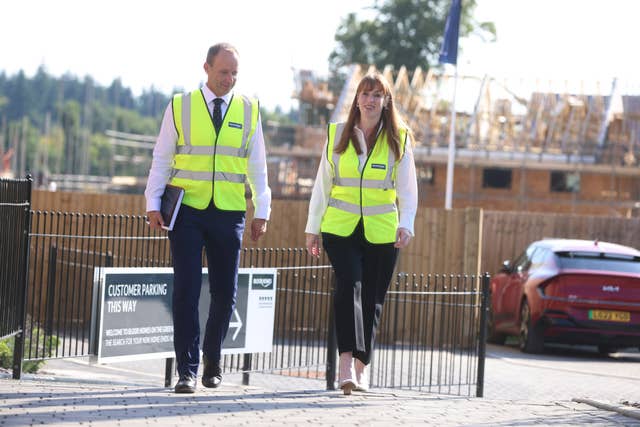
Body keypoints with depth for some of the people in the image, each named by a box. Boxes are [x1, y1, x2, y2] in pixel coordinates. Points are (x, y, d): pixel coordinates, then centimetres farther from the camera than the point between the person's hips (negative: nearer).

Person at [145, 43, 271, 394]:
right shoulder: (180, 108, 4)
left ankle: (211, 357, 27)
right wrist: (153, 204, -3)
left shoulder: (248, 111, 8)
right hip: (187, 210, -2)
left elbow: (257, 165, 11)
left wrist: (261, 212, 7)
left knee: (225, 292, 5)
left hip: (229, 213, 2)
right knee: (186, 290, -7)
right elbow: (161, 159, 6)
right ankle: (187, 370, -4)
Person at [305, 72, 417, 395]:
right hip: (341, 228, -1)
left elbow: (407, 188, 2)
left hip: (381, 231, 1)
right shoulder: (337, 134, 6)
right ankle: (346, 359, -27)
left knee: (372, 296, 3)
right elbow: (323, 184, 10)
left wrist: (405, 224, -13)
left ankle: (361, 366, 16)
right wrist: (313, 228, 7)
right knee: (349, 283, -20)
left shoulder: (399, 139, 4)